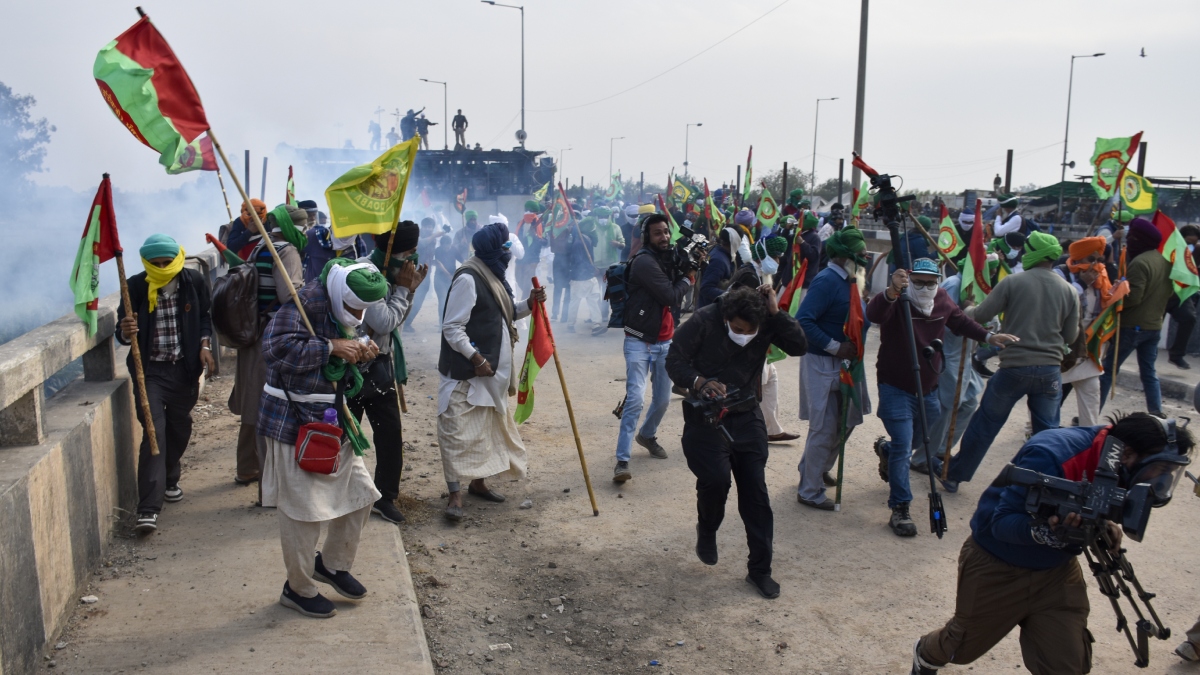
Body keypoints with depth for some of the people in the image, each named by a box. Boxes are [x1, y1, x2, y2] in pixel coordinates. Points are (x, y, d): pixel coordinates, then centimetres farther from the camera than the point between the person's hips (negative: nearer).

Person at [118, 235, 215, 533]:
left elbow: (205, 316, 10)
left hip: (185, 368, 3)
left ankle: (169, 479, 43)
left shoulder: (194, 281, -4)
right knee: (154, 431, -12)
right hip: (150, 370, -3)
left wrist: (205, 345, -5)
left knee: (180, 427, 16)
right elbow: (123, 331, -6)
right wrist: (126, 332, -30)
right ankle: (148, 509, -12)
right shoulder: (136, 286, -10)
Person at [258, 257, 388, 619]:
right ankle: (298, 589, 21)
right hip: (294, 422, -9)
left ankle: (332, 564, 34)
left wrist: (361, 353, -1)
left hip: (332, 419, 9)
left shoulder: (341, 309, 10)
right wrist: (331, 347, -29)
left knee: (359, 493, 13)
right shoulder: (304, 304, -19)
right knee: (303, 509, 1)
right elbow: (276, 348, -33)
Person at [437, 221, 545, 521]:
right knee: (460, 431, -6)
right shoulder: (468, 279, -18)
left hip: (493, 369, 10)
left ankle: (478, 482, 30)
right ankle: (455, 494, -2)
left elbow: (503, 314, 19)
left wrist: (528, 304, 4)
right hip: (467, 372, -10)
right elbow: (452, 328, -19)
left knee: (490, 427, 17)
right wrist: (476, 358, -22)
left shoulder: (492, 276, 12)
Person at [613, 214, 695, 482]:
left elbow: (679, 298, 7)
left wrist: (690, 268, -6)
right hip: (640, 342, -7)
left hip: (665, 342, 7)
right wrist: (687, 279, -2)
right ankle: (622, 460, -12)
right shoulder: (644, 262, -15)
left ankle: (647, 435, 42)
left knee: (663, 399, 14)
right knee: (635, 399, -15)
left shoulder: (669, 259, 11)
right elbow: (671, 296, -20)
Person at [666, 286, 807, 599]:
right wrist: (698, 381, -29)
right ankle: (706, 531, 17)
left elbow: (799, 346, -19)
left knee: (755, 491, 2)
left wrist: (776, 313, -25)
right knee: (716, 479, -19)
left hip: (747, 417, 3)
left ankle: (760, 569, 16)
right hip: (705, 417, -3)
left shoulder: (767, 324, -9)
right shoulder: (703, 322, -17)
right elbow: (674, 361, -12)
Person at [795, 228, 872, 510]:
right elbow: (803, 321, -28)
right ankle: (809, 492, 10)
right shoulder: (827, 281, -19)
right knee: (824, 429, -3)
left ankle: (816, 468, 40)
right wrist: (835, 347, -25)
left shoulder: (847, 280, 9)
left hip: (844, 363, 10)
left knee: (846, 421, 20)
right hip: (822, 363, -9)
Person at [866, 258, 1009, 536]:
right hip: (896, 389, -7)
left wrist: (989, 336, 2)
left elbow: (961, 323, 15)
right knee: (903, 447, -12)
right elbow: (874, 314, -44)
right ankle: (899, 509, 0)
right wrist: (891, 292, -63)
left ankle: (885, 449, 59)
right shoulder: (895, 302, -21)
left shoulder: (943, 301, -3)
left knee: (916, 440, 26)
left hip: (928, 390, 7)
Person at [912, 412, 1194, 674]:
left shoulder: (1116, 468, -13)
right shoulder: (1052, 456, -36)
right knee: (964, 645, 18)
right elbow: (1001, 522, -31)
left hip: (1057, 569, 6)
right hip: (997, 566, -5)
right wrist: (1044, 532, -51)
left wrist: (1103, 528, -24)